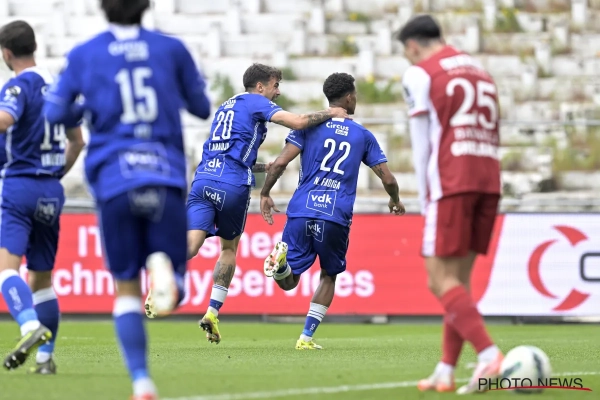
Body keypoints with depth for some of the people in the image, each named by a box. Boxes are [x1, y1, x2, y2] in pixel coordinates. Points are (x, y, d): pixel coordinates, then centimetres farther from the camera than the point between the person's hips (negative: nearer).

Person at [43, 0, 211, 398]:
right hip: (167, 179, 0)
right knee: (173, 292, 7)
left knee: (127, 290, 11)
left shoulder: (84, 55, 7)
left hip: (114, 182, 0)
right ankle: (162, 265, -30)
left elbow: (54, 112, 9)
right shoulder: (171, 48, 8)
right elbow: (202, 107, 16)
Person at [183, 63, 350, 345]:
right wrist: (331, 113, 8)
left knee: (191, 243, -14)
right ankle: (212, 312, 12)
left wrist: (265, 168, 36)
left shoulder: (225, 107, 30)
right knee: (229, 248, 16)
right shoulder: (256, 102, 7)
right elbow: (298, 122, -7)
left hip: (203, 180, 5)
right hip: (233, 186, -5)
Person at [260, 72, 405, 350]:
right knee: (329, 276, 21)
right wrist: (395, 202, 32)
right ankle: (307, 337, 11)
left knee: (288, 282, 5)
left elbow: (281, 162, -3)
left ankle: (282, 258, -32)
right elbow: (388, 179, 11)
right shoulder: (363, 136, 11)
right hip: (337, 217, 0)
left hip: (301, 212, 0)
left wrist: (265, 194, 10)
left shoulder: (309, 126, 9)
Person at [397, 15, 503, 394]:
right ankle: (445, 373, 7)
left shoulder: (420, 74, 3)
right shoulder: (480, 71, 22)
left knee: (443, 281, -7)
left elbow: (422, 144, 0)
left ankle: (489, 355, -24)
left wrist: (426, 201, 5)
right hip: (489, 182, 6)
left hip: (452, 184, -6)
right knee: (459, 280, 10)